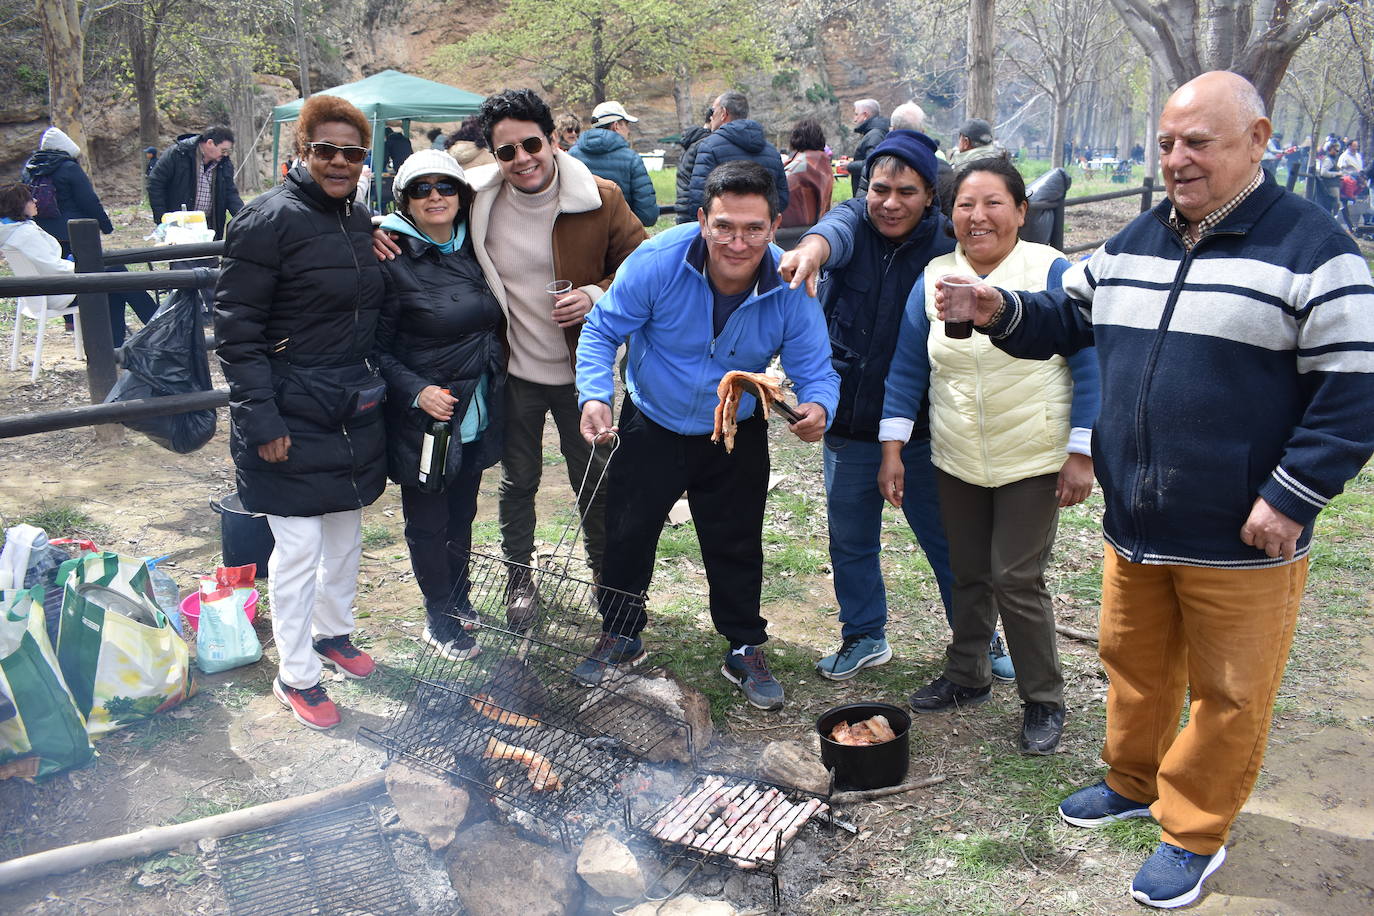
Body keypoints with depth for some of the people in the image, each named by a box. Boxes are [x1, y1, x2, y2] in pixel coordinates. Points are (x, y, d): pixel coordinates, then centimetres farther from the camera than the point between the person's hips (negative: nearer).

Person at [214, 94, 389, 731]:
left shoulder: (359, 221, 9)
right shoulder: (270, 220, -15)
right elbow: (235, 328, -16)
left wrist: (376, 386, 15)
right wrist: (259, 419, -20)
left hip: (353, 409, 8)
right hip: (293, 415, -7)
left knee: (346, 530, 18)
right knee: (299, 546, -1)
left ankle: (333, 632, 39)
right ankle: (295, 676, 14)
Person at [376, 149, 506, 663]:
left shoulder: (473, 251, 5)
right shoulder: (394, 264, -13)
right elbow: (376, 348, -12)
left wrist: (495, 384, 11)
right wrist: (416, 391, -24)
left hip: (477, 413, 6)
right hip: (426, 418, -6)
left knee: (462, 513, 20)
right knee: (428, 522, 8)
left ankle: (458, 598, 39)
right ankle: (439, 618, 25)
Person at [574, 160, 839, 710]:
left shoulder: (791, 290, -24)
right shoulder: (658, 262, -27)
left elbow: (816, 371, -19)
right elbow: (603, 331, -16)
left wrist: (817, 407, -43)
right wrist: (595, 395, -33)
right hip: (652, 424, 0)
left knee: (737, 546, 12)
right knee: (627, 534, 11)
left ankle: (746, 650, 34)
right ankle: (619, 637, 35)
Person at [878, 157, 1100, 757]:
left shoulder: (1052, 273, -9)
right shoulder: (934, 279, 2)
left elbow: (1088, 367, -7)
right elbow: (906, 369, 4)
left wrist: (1081, 455, -10)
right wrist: (892, 449, 0)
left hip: (1033, 462, -4)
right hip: (956, 461, 4)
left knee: (1017, 580, -3)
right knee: (968, 574, 15)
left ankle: (1043, 699, 15)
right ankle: (967, 676, 34)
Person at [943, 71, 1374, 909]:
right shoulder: (1132, 245, 8)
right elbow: (1065, 320, 18)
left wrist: (1291, 500, -17)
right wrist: (999, 312, -3)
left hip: (1240, 545, -6)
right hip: (1134, 528, 6)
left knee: (1228, 694, 9)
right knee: (1134, 662, 22)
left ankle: (1195, 833, 27)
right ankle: (1132, 782, 43)